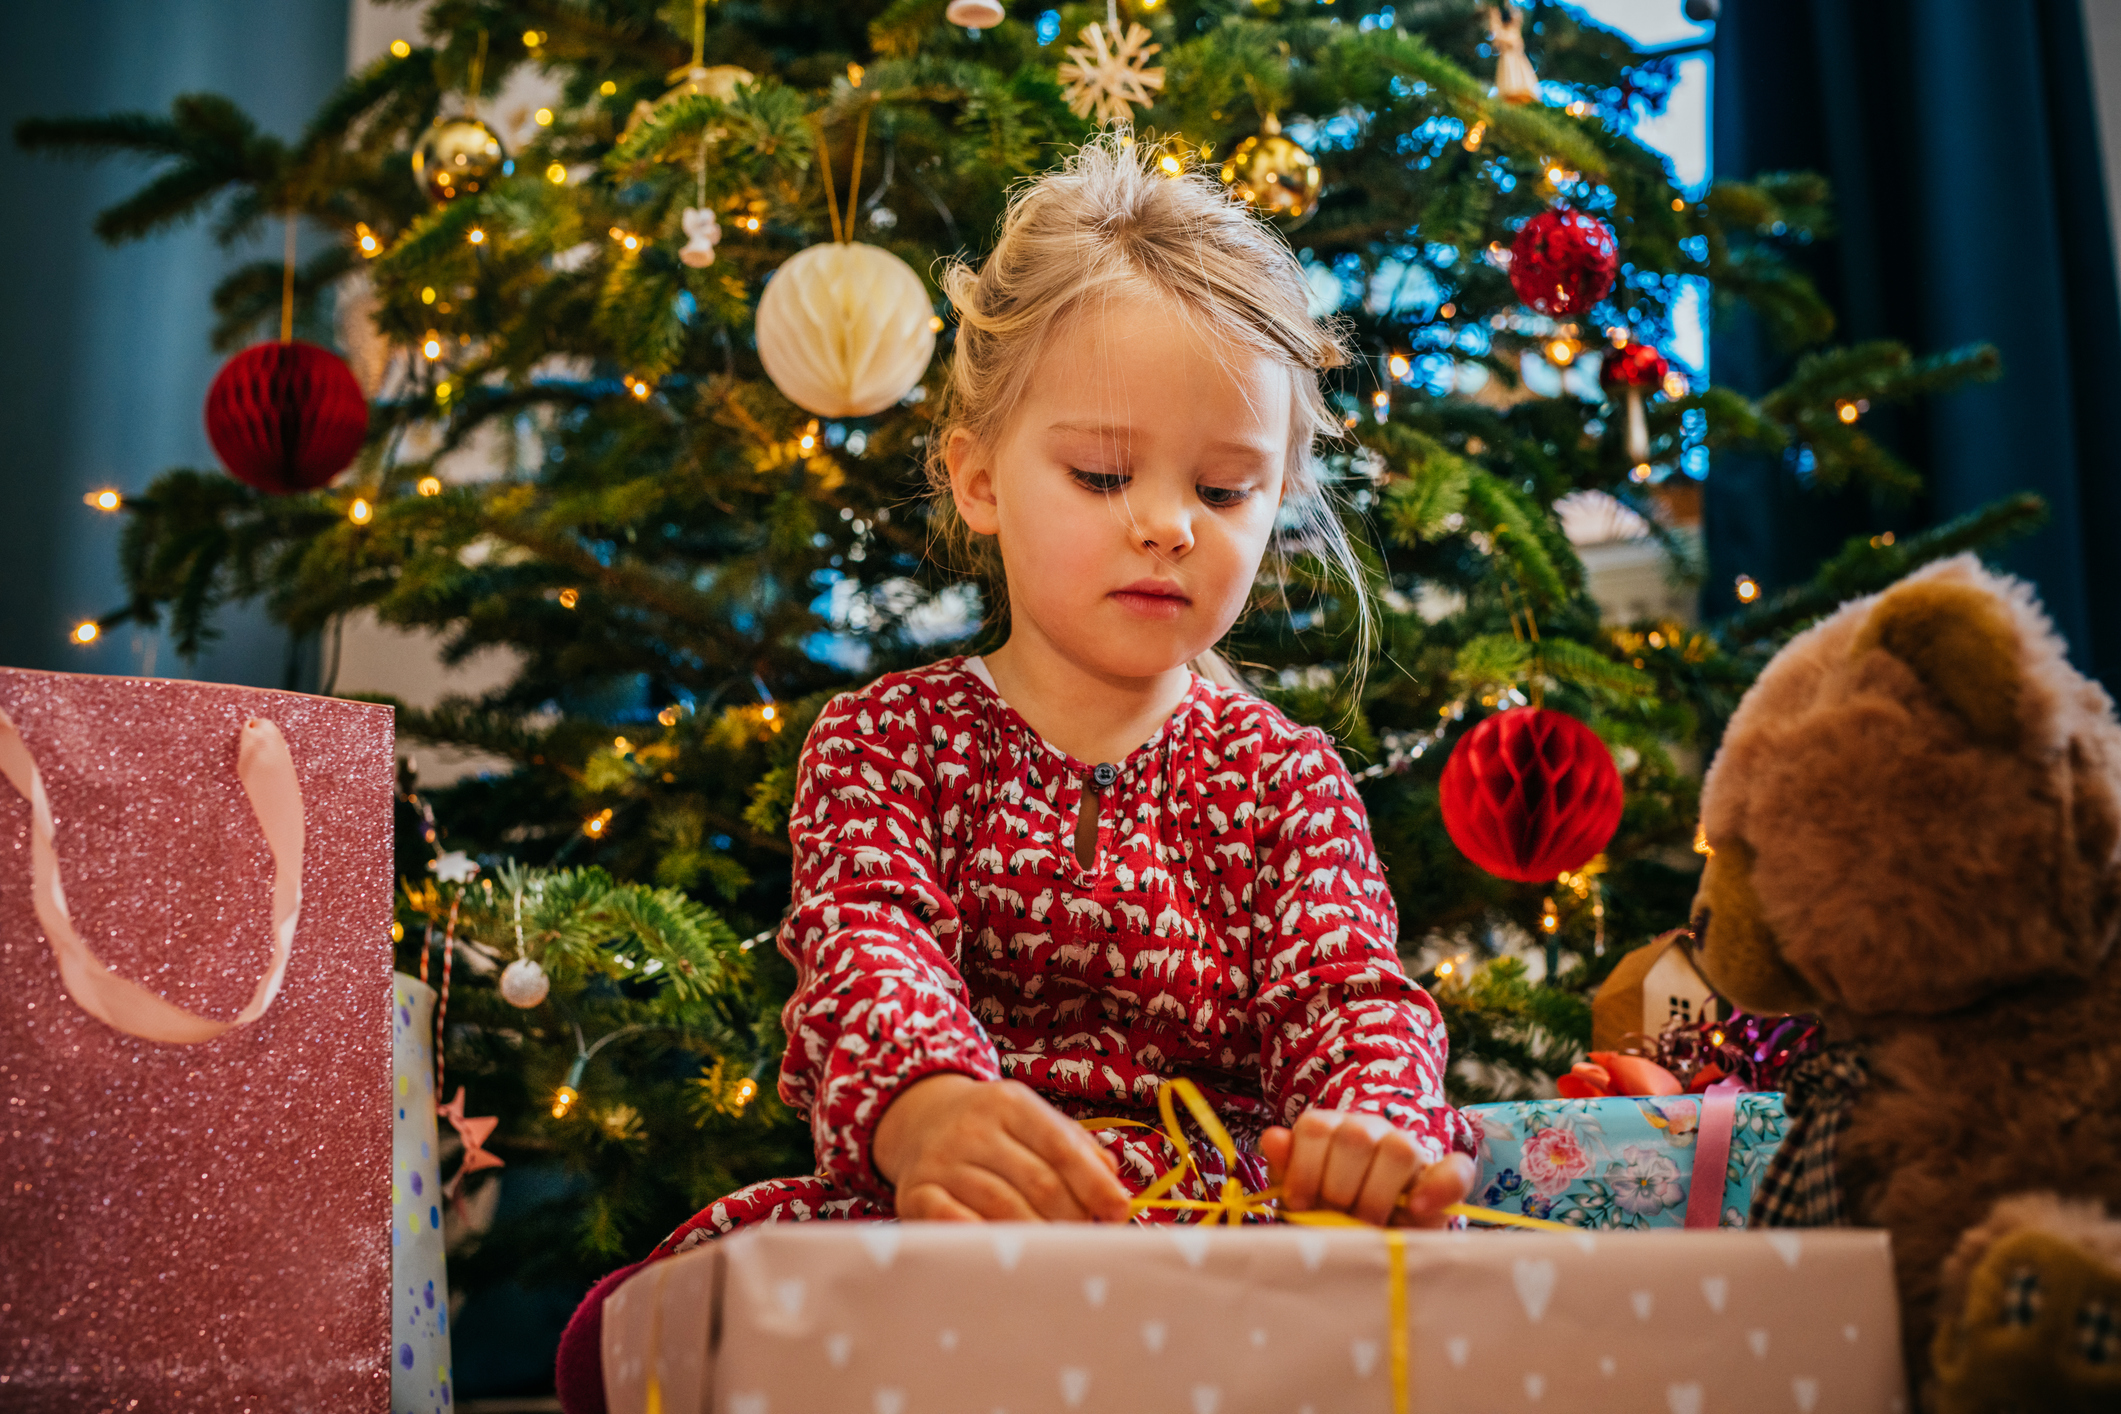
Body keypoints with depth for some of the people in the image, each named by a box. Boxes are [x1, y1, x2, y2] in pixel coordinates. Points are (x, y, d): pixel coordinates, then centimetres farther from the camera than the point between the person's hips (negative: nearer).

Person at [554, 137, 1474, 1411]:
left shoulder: (1283, 775, 13)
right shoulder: (886, 738, 9)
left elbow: (1350, 989, -1)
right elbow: (863, 938, -10)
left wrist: (1382, 1128, -30)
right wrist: (926, 1101, -37)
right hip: (920, 1213, -1)